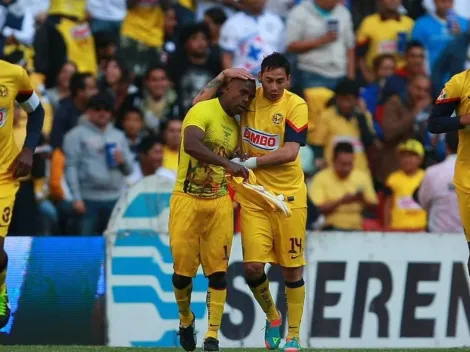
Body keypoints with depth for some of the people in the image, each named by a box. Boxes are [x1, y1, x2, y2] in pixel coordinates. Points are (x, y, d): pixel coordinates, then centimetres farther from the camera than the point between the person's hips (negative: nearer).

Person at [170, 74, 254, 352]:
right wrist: (227, 164, -41)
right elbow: (191, 144, -32)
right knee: (183, 270, 1)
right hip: (187, 201, -5)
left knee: (218, 271, -3)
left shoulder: (235, 127, 11)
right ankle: (186, 319, 27)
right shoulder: (203, 111, -13)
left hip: (219, 204, 5)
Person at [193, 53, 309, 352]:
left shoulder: (296, 105, -7)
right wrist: (222, 77, -5)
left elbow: (289, 152, -16)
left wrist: (249, 162, -16)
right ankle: (272, 317, 19)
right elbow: (199, 105, 7)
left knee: (292, 268, 1)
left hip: (288, 196, -2)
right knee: (253, 265, -9)